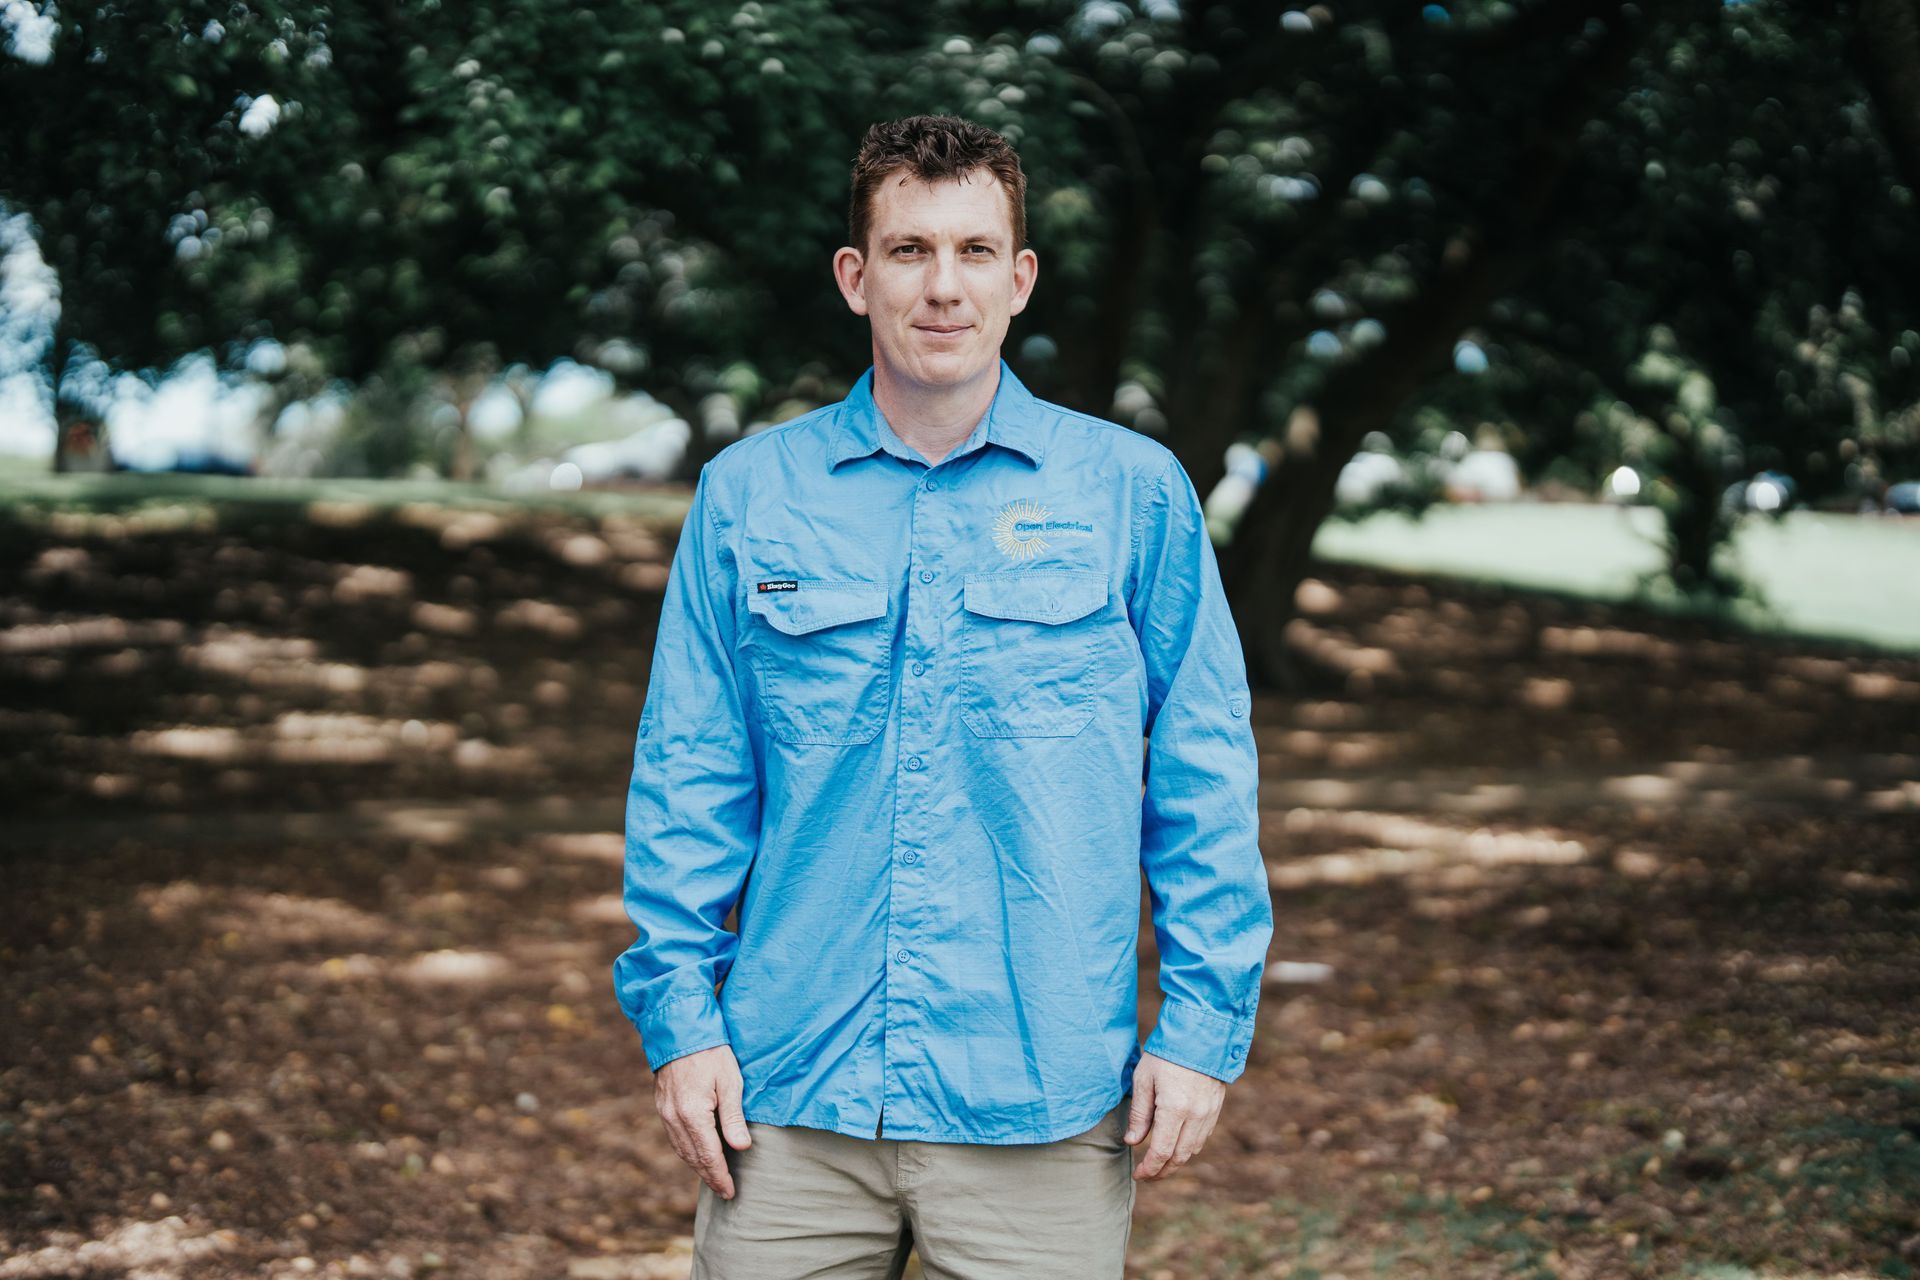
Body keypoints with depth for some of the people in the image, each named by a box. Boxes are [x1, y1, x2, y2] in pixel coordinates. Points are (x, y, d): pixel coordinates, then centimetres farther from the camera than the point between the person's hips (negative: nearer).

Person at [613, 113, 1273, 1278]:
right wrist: (678, 1014, 1)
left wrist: (1204, 1024, -2)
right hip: (787, 1097, 1)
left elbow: (1204, 781, 3)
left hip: (1043, 1109, -1)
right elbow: (689, 776, 7)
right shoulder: (748, 495, 6)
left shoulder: (1134, 492, 2)